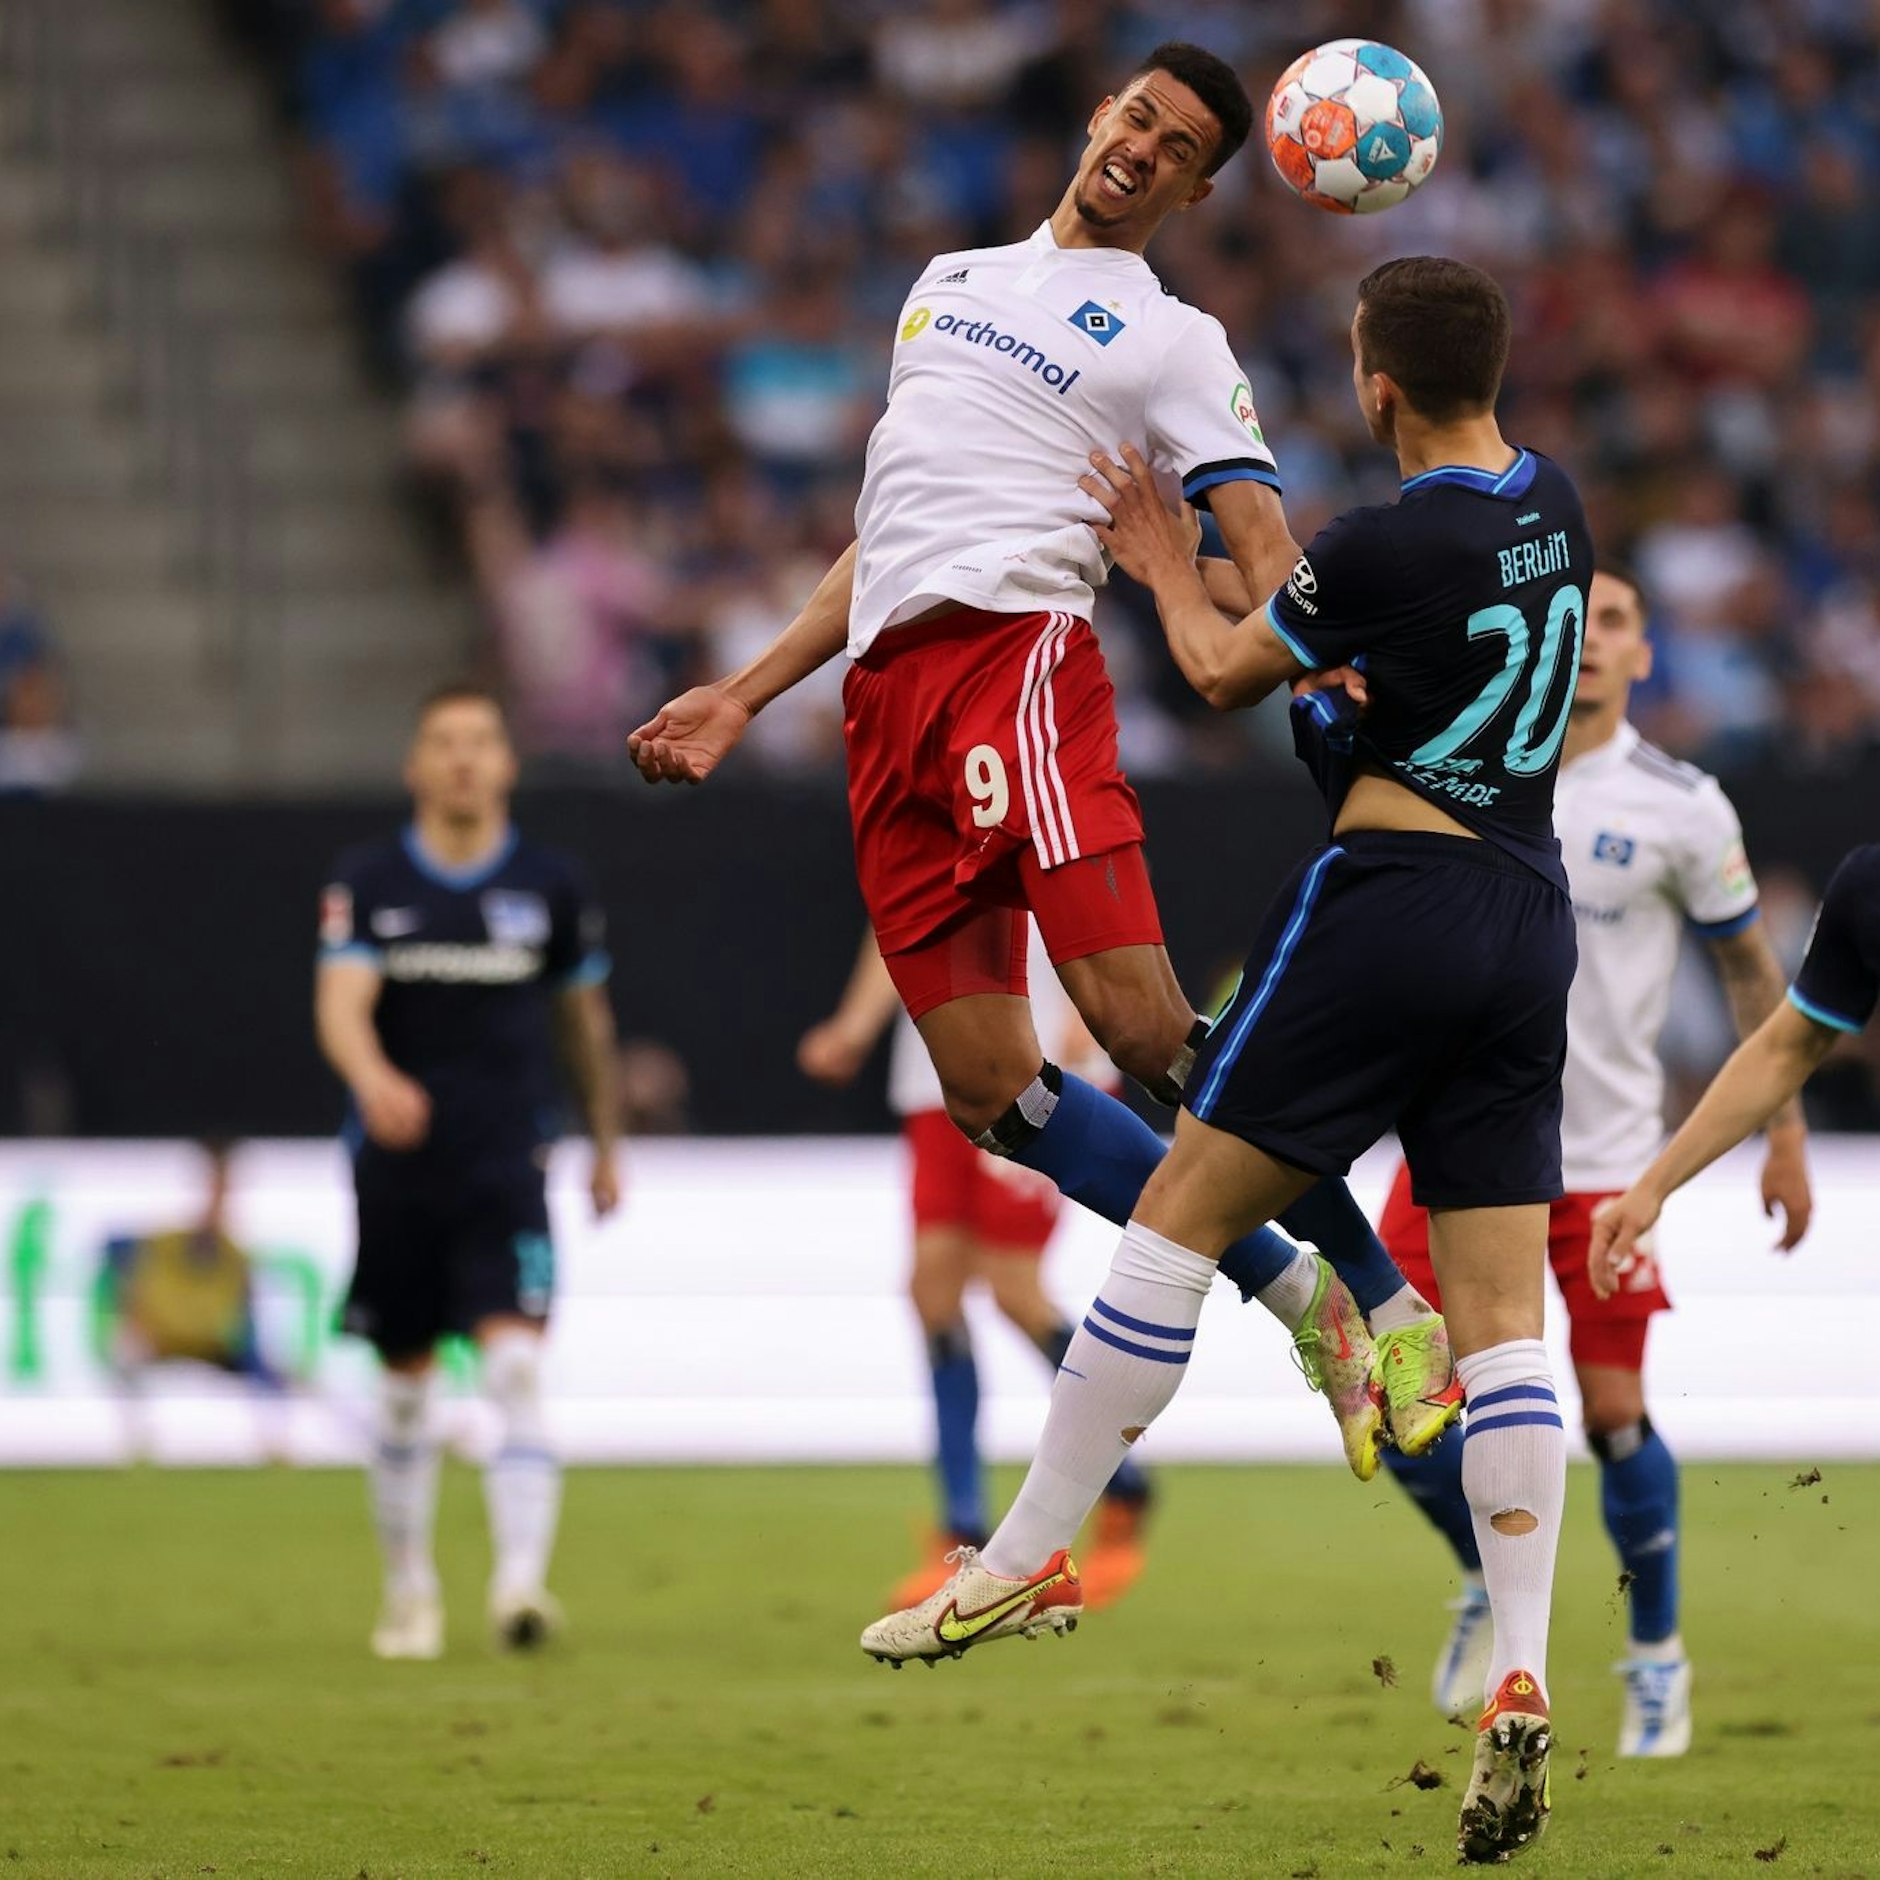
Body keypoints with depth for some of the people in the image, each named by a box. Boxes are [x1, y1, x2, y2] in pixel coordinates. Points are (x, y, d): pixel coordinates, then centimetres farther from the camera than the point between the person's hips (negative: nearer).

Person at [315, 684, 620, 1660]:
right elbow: (340, 1004, -14)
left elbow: (584, 1018, 15)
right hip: (397, 1166, 1)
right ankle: (410, 1590, 27)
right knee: (404, 1383, 11)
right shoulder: (369, 882, -1)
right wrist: (372, 1077, -36)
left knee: (516, 1366, -19)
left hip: (506, 1171, -1)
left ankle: (520, 1580, -27)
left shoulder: (550, 885, 2)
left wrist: (605, 1146, 21)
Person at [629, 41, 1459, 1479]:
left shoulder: (1171, 340, 9)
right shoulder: (952, 279, 27)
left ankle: (1391, 1309, -12)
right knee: (989, 1090, -6)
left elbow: (1265, 550, -4)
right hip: (889, 698, 5)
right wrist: (741, 697, 29)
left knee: (1140, 1021, -22)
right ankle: (1300, 1301, 4)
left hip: (1020, 650, -5)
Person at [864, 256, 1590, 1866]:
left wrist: (1168, 571, 22)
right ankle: (1522, 1683, -10)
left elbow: (1227, 671, 5)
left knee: (1180, 1218, 2)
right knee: (1503, 1313, 0)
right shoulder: (1553, 508, 8)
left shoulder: (1384, 547, -13)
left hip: (1386, 898, -7)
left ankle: (1027, 1563, 5)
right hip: (1533, 920, 7)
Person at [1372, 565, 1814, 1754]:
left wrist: (1786, 1135, 4)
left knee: (1614, 1414, -4)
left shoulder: (1680, 807, -4)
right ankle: (1490, 1584, 22)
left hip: (1603, 1155, -2)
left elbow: (1752, 968, 5)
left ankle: (1659, 1657, 17)